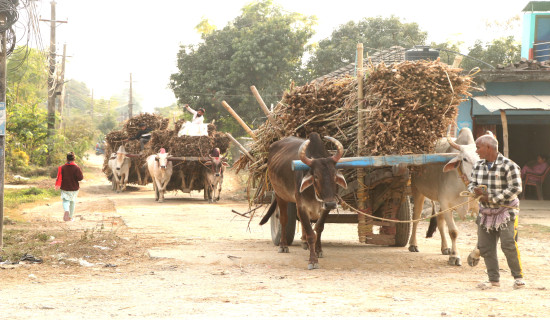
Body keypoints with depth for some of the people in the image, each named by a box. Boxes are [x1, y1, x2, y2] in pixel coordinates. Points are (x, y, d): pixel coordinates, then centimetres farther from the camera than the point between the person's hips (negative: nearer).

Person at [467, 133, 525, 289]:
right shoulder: (478, 166, 9)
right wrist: (476, 191, -12)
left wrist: (492, 198, -17)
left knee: (508, 244, -15)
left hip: (506, 211, -6)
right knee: (485, 247, 3)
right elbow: (471, 184, 14)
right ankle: (494, 279, 13)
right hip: (486, 212, 6)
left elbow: (515, 189, -17)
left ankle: (518, 277, 0)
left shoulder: (509, 166, -12)